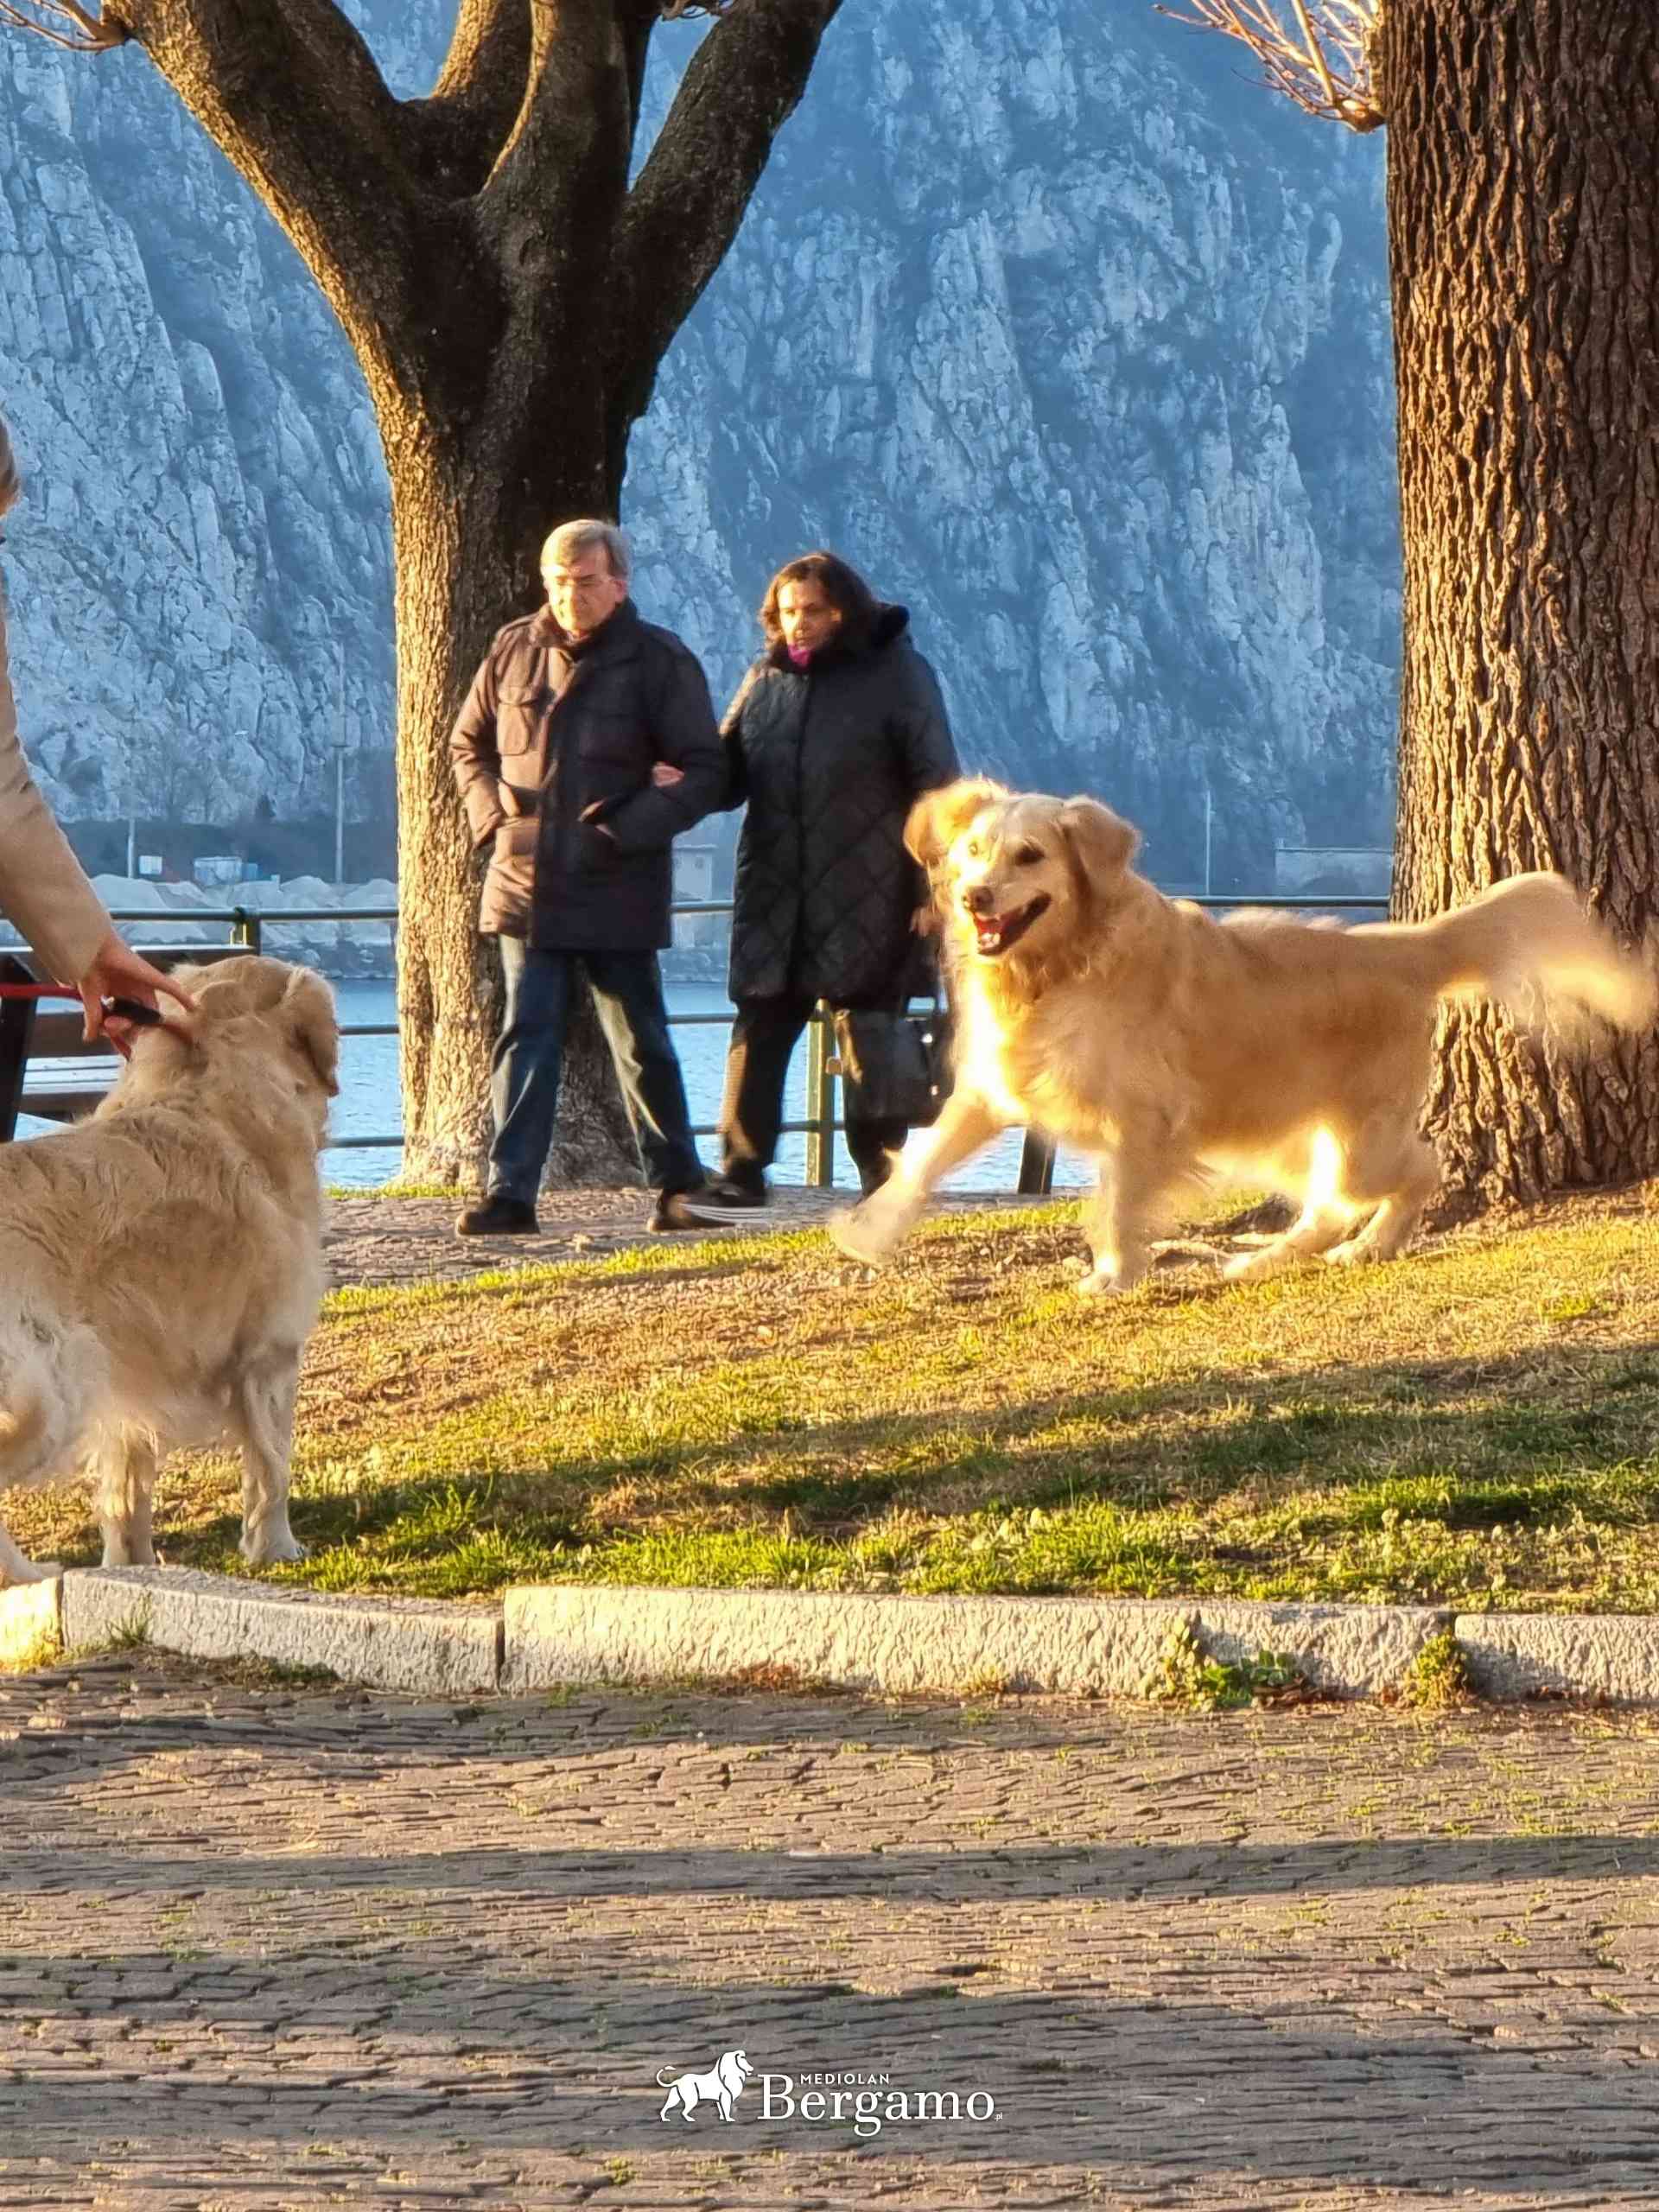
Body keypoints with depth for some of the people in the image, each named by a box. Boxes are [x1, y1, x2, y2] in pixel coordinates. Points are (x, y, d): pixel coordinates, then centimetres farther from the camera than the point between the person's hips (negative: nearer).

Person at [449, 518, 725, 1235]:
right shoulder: (514, 651, 5)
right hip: (526, 887, 3)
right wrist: (495, 818, -1)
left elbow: (704, 772, -5)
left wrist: (625, 831, -16)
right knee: (525, 1038, 1)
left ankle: (676, 1186, 17)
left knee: (641, 1043, 6)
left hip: (618, 893, -3)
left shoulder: (660, 661, -5)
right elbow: (468, 744, 17)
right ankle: (509, 1191, 0)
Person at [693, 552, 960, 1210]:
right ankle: (741, 1170, 2)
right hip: (774, 900, 4)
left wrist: (934, 885, -10)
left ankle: (881, 1170, 11)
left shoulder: (897, 675, -1)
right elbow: (726, 772, 17)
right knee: (758, 1033, -1)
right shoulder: (766, 680, 11)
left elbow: (935, 785, -3)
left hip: (866, 900, -3)